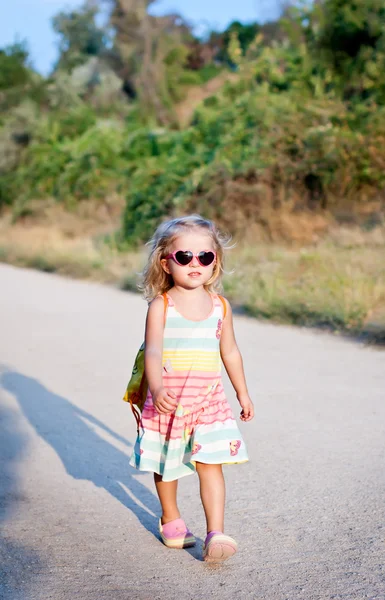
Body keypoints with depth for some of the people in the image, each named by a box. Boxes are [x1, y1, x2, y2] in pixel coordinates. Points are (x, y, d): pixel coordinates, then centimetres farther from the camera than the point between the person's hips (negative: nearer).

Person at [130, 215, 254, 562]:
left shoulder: (220, 306, 0)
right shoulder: (161, 306, -11)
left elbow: (230, 351, 13)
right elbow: (153, 351, -23)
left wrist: (243, 392, 20)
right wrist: (157, 389, -39)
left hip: (209, 399, 1)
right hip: (168, 401, -1)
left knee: (210, 464, -7)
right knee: (165, 464, 15)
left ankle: (216, 533, -6)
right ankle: (170, 518, 38)